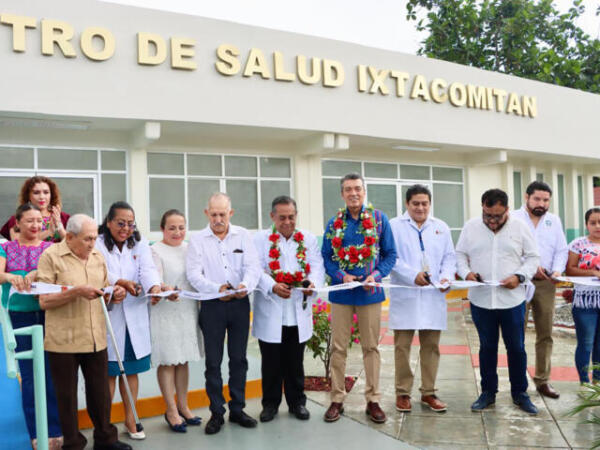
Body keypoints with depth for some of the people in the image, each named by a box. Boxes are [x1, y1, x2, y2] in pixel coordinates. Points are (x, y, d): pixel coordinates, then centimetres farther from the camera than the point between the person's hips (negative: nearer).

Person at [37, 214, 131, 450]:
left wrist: (113, 294, -3)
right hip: (63, 340, -5)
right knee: (67, 395, 9)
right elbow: (44, 301, -11)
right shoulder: (51, 256, -8)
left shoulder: (97, 256, 10)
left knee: (100, 391, 14)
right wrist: (76, 292, -23)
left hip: (96, 338, 5)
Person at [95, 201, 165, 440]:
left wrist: (154, 287, -29)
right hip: (107, 315, -3)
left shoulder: (139, 243, 8)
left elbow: (148, 269, -9)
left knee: (131, 370, 11)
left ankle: (130, 420, 24)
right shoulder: (97, 244, -2)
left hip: (135, 316, 3)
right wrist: (122, 282, -33)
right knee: (109, 371, 3)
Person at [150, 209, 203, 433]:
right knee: (167, 362, 0)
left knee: (183, 360, 13)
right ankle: (171, 411, 12)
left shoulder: (189, 249, 11)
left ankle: (183, 407, 25)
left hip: (188, 311, 5)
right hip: (165, 312, -5)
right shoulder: (155, 251, -6)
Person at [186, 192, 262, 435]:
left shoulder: (243, 235, 5)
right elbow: (194, 274, -9)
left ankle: (237, 409, 24)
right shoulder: (197, 239, 0)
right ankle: (216, 413, 17)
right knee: (213, 362, 4)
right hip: (212, 305, -1)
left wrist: (245, 285, -25)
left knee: (239, 358, 10)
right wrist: (216, 289, -25)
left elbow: (253, 267, -4)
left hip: (240, 303, 2)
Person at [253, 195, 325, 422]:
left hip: (299, 312, 2)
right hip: (270, 313, -2)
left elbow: (317, 266, 1)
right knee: (271, 362, 8)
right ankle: (270, 403, 23)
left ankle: (297, 402, 27)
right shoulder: (260, 239, 1)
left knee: (295, 362, 13)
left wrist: (313, 282, -21)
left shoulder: (309, 239, 8)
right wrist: (273, 287, -26)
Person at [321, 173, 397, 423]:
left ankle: (373, 400, 19)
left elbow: (390, 254, 3)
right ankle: (337, 399, 17)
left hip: (370, 291, -1)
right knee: (338, 347, 5)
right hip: (341, 291, 1)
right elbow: (326, 257, 4)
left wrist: (377, 275, -14)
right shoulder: (334, 223, 4)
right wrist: (341, 276, -13)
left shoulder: (379, 219, 2)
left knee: (371, 347, 8)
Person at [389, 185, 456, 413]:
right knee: (402, 346, 1)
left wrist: (447, 276, -5)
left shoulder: (441, 227, 16)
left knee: (431, 346, 7)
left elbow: (449, 257, 14)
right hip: (404, 297, -3)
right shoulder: (394, 226, 2)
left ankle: (428, 392, 19)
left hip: (433, 297, 3)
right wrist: (413, 275, -17)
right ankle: (402, 392, 13)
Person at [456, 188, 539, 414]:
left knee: (516, 348, 9)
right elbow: (460, 254, 9)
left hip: (512, 300, -1)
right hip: (480, 299, 1)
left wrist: (519, 276, -13)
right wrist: (466, 272, -11)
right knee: (487, 347, 13)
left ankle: (520, 393, 26)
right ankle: (488, 392, 27)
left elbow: (533, 257, 3)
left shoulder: (519, 227, -1)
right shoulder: (471, 227, 2)